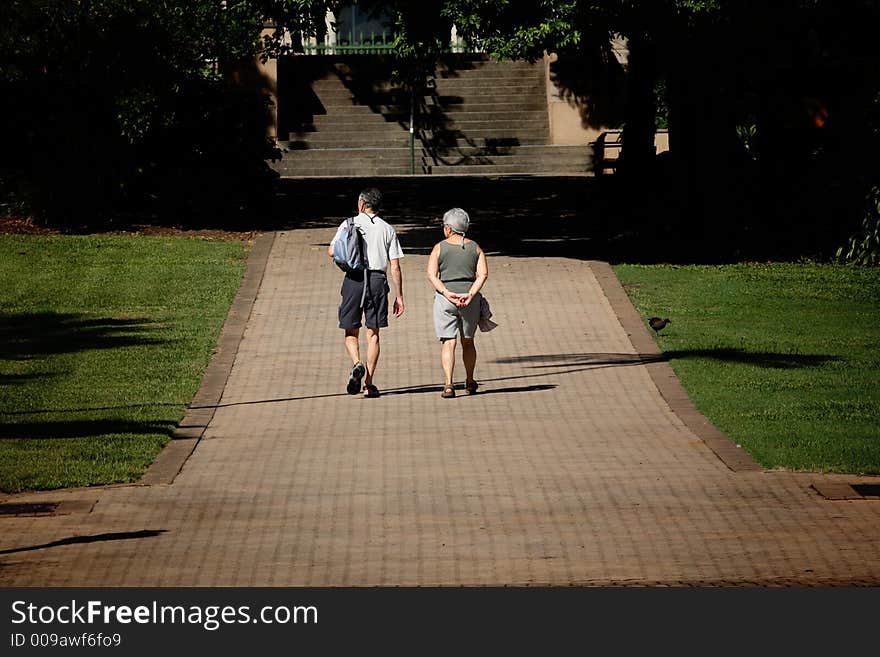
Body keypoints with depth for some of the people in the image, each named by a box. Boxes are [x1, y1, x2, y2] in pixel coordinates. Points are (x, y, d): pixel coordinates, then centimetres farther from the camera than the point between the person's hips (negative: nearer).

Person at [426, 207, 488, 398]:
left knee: (448, 343, -3)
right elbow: (483, 273, -5)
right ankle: (469, 382, 29)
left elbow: (432, 274, -10)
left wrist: (447, 293, -16)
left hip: (445, 298, -2)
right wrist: (470, 295, -13)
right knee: (468, 342, 18)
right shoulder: (475, 248, 7)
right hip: (470, 298, 2)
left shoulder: (439, 248, 1)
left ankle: (448, 384, -18)